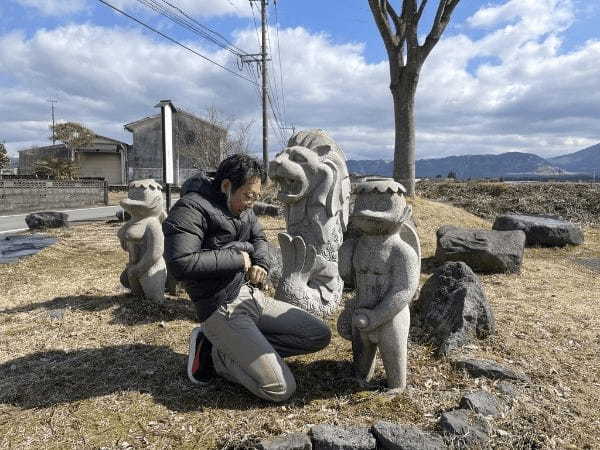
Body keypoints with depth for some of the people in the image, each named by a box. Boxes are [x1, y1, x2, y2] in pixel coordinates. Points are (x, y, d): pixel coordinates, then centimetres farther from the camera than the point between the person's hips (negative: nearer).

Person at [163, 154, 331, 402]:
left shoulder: (242, 207, 9)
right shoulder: (190, 209, -15)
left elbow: (258, 238, 24)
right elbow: (179, 263, -27)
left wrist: (261, 263, 1)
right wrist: (235, 258, -18)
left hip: (254, 296, 9)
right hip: (222, 311, -9)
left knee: (320, 336, 6)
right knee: (281, 389, -17)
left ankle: (241, 347, 5)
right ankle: (215, 354, 3)